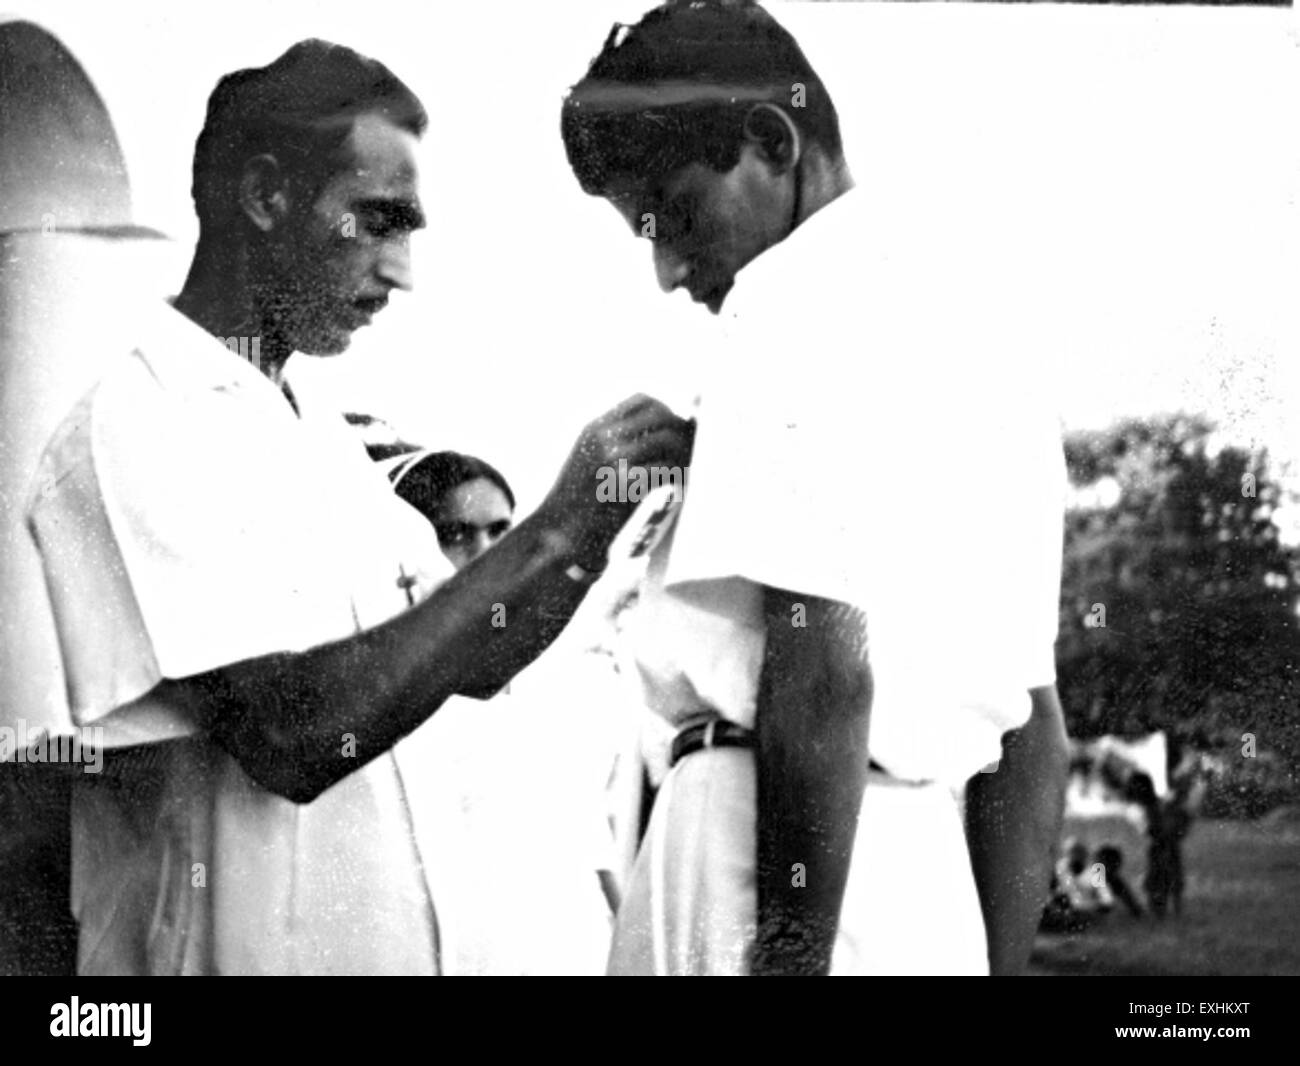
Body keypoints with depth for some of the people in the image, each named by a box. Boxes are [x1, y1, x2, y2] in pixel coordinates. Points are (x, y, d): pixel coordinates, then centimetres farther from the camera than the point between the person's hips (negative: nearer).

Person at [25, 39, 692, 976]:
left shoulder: (325, 444, 11)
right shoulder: (138, 423, -15)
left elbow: (472, 663, 11)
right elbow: (291, 737, -23)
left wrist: (608, 506, -3)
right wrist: (552, 530, -21)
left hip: (379, 935, 8)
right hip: (230, 942, -8)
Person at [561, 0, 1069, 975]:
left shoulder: (801, 294, -5)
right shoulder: (985, 334, 22)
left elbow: (822, 662, -18)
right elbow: (1036, 733, 21)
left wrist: (790, 949, -18)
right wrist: (996, 964, 21)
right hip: (930, 871, 9)